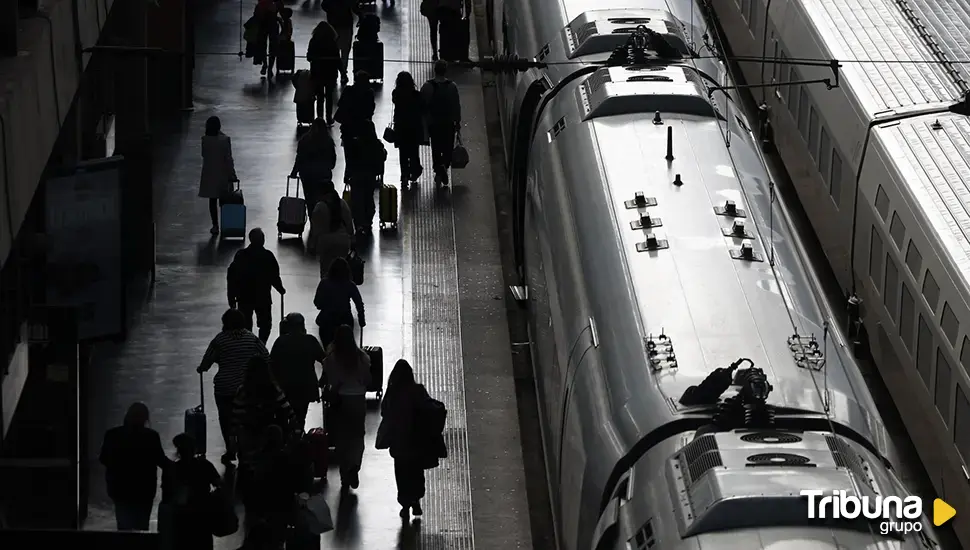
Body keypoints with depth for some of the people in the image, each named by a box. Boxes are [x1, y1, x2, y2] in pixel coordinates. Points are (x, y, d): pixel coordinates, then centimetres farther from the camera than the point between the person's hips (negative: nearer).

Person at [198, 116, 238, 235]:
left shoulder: (205, 140, -9)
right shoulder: (225, 139, -15)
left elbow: (204, 154, 4)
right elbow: (228, 158, -12)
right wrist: (232, 174, -5)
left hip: (209, 174, 1)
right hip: (222, 173, -1)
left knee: (212, 201, 9)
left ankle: (215, 226, 8)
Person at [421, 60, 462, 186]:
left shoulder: (427, 86, -9)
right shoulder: (452, 86, -9)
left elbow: (423, 106, -5)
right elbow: (457, 106, -4)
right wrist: (458, 122, 7)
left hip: (433, 124, 1)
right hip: (449, 124, -1)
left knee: (436, 149, 13)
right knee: (448, 148, 10)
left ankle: (438, 172, 13)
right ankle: (444, 165, -13)